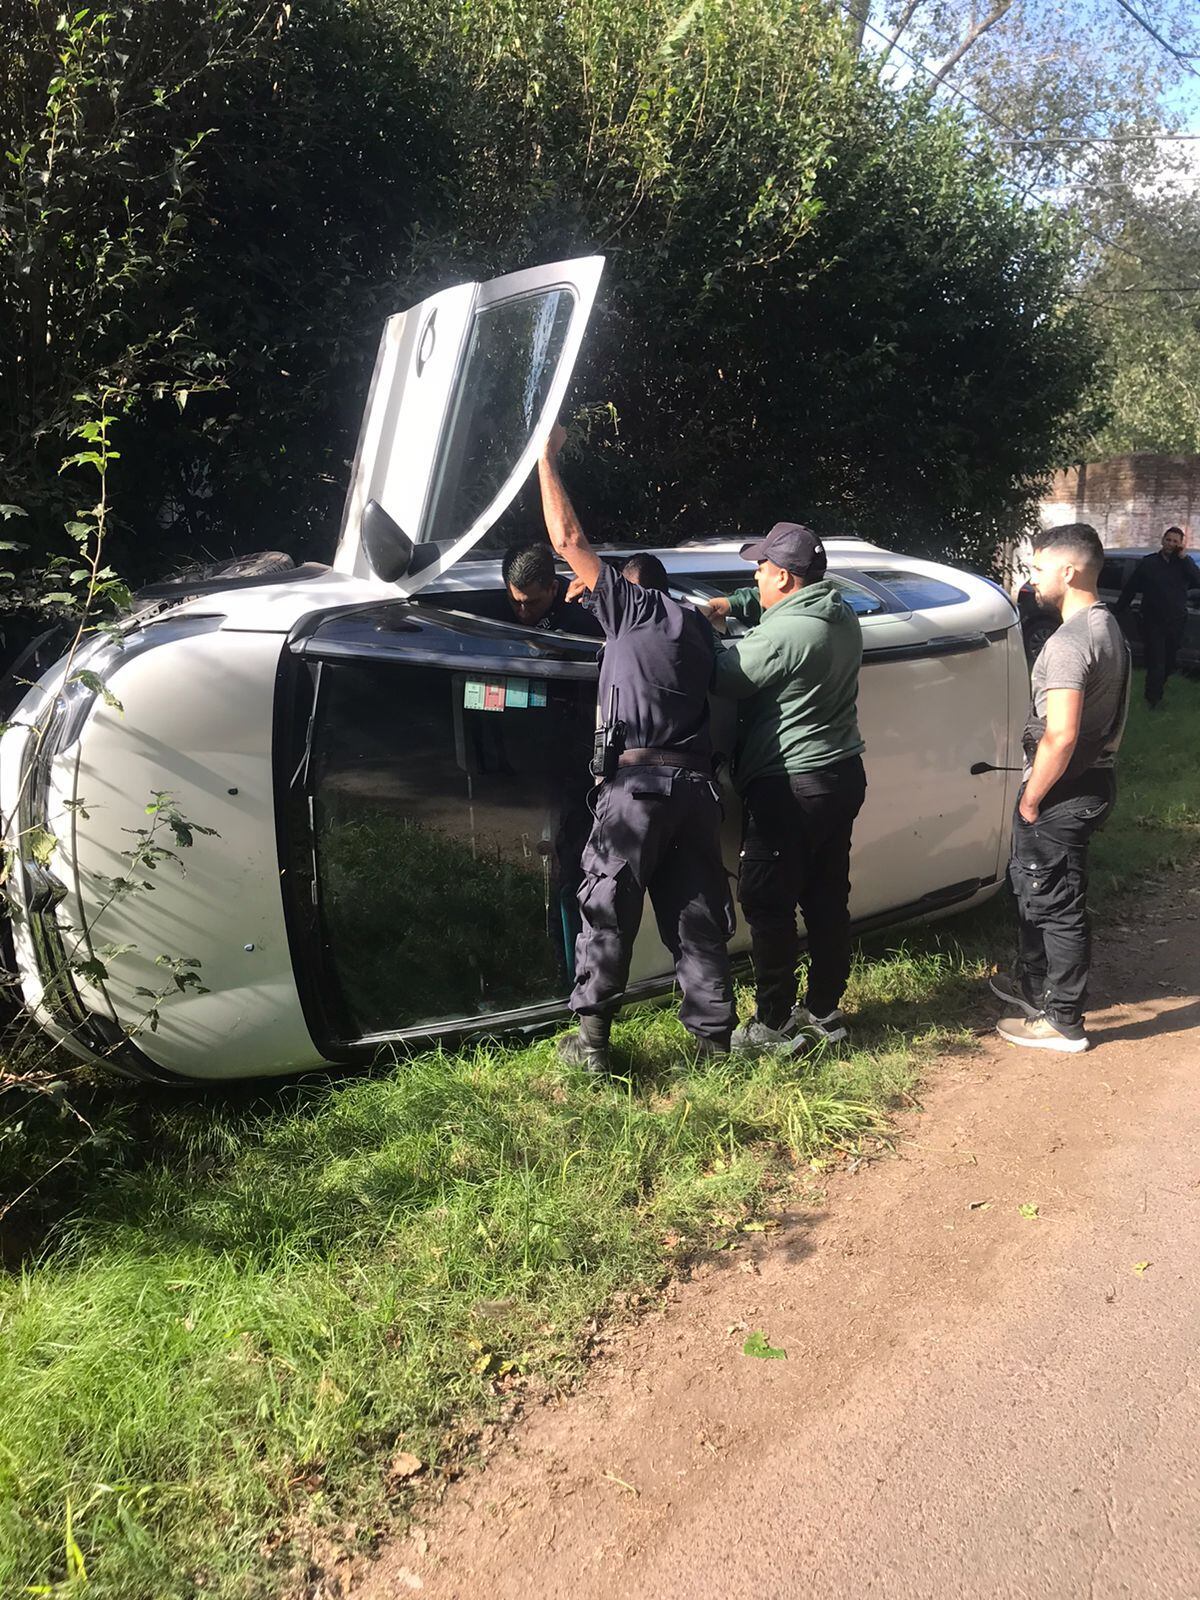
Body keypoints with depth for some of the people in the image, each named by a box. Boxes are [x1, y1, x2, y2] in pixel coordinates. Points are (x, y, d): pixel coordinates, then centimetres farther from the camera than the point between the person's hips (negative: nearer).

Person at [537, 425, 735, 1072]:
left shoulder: (630, 605, 5)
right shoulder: (697, 625, 22)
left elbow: (567, 539, 4)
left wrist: (546, 457, 12)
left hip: (637, 782, -6)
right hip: (696, 783, 6)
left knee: (607, 911, 2)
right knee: (696, 915, 11)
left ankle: (591, 1037, 4)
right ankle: (714, 1035, 15)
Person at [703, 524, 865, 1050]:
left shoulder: (779, 635, -22)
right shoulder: (842, 617, 8)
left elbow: (722, 680, -13)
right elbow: (777, 603, 25)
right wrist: (732, 604, 10)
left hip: (788, 788, -9)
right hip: (843, 775, 9)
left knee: (768, 907, 2)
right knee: (827, 899, 16)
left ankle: (774, 1025, 9)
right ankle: (824, 1010, 27)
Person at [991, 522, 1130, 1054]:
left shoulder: (1069, 642, -23)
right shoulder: (1108, 628, 10)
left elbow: (1060, 737, -28)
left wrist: (1030, 799, -16)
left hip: (1064, 792, -10)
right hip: (1093, 779, 10)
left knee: (1058, 905, 1)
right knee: (1031, 886, 23)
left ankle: (1063, 1022, 12)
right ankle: (1033, 984, 39)